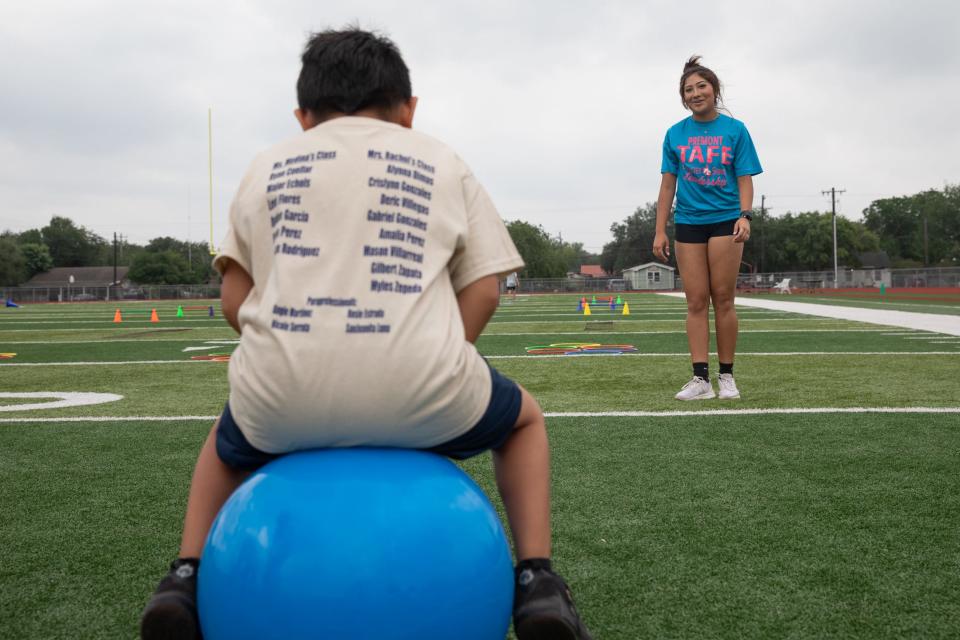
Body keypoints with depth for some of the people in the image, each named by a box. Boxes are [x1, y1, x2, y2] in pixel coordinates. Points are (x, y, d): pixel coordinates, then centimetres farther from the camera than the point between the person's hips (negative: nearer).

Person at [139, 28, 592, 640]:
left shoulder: (269, 165, 21)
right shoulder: (442, 162, 19)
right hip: (417, 387, -1)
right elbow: (483, 291, 8)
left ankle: (186, 581, 22)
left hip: (283, 393, 2)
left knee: (230, 444, 39)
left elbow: (235, 300, 13)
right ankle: (538, 584, 17)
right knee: (524, 418, 32)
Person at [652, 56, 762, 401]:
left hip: (725, 221, -2)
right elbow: (668, 184, 8)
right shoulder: (675, 134, 7)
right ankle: (701, 379, -1)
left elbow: (745, 179, 0)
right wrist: (660, 230, 2)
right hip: (688, 223, 2)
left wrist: (745, 215, -16)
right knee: (696, 302, 0)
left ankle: (726, 376, 9)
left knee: (723, 300, 0)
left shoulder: (735, 130, 2)